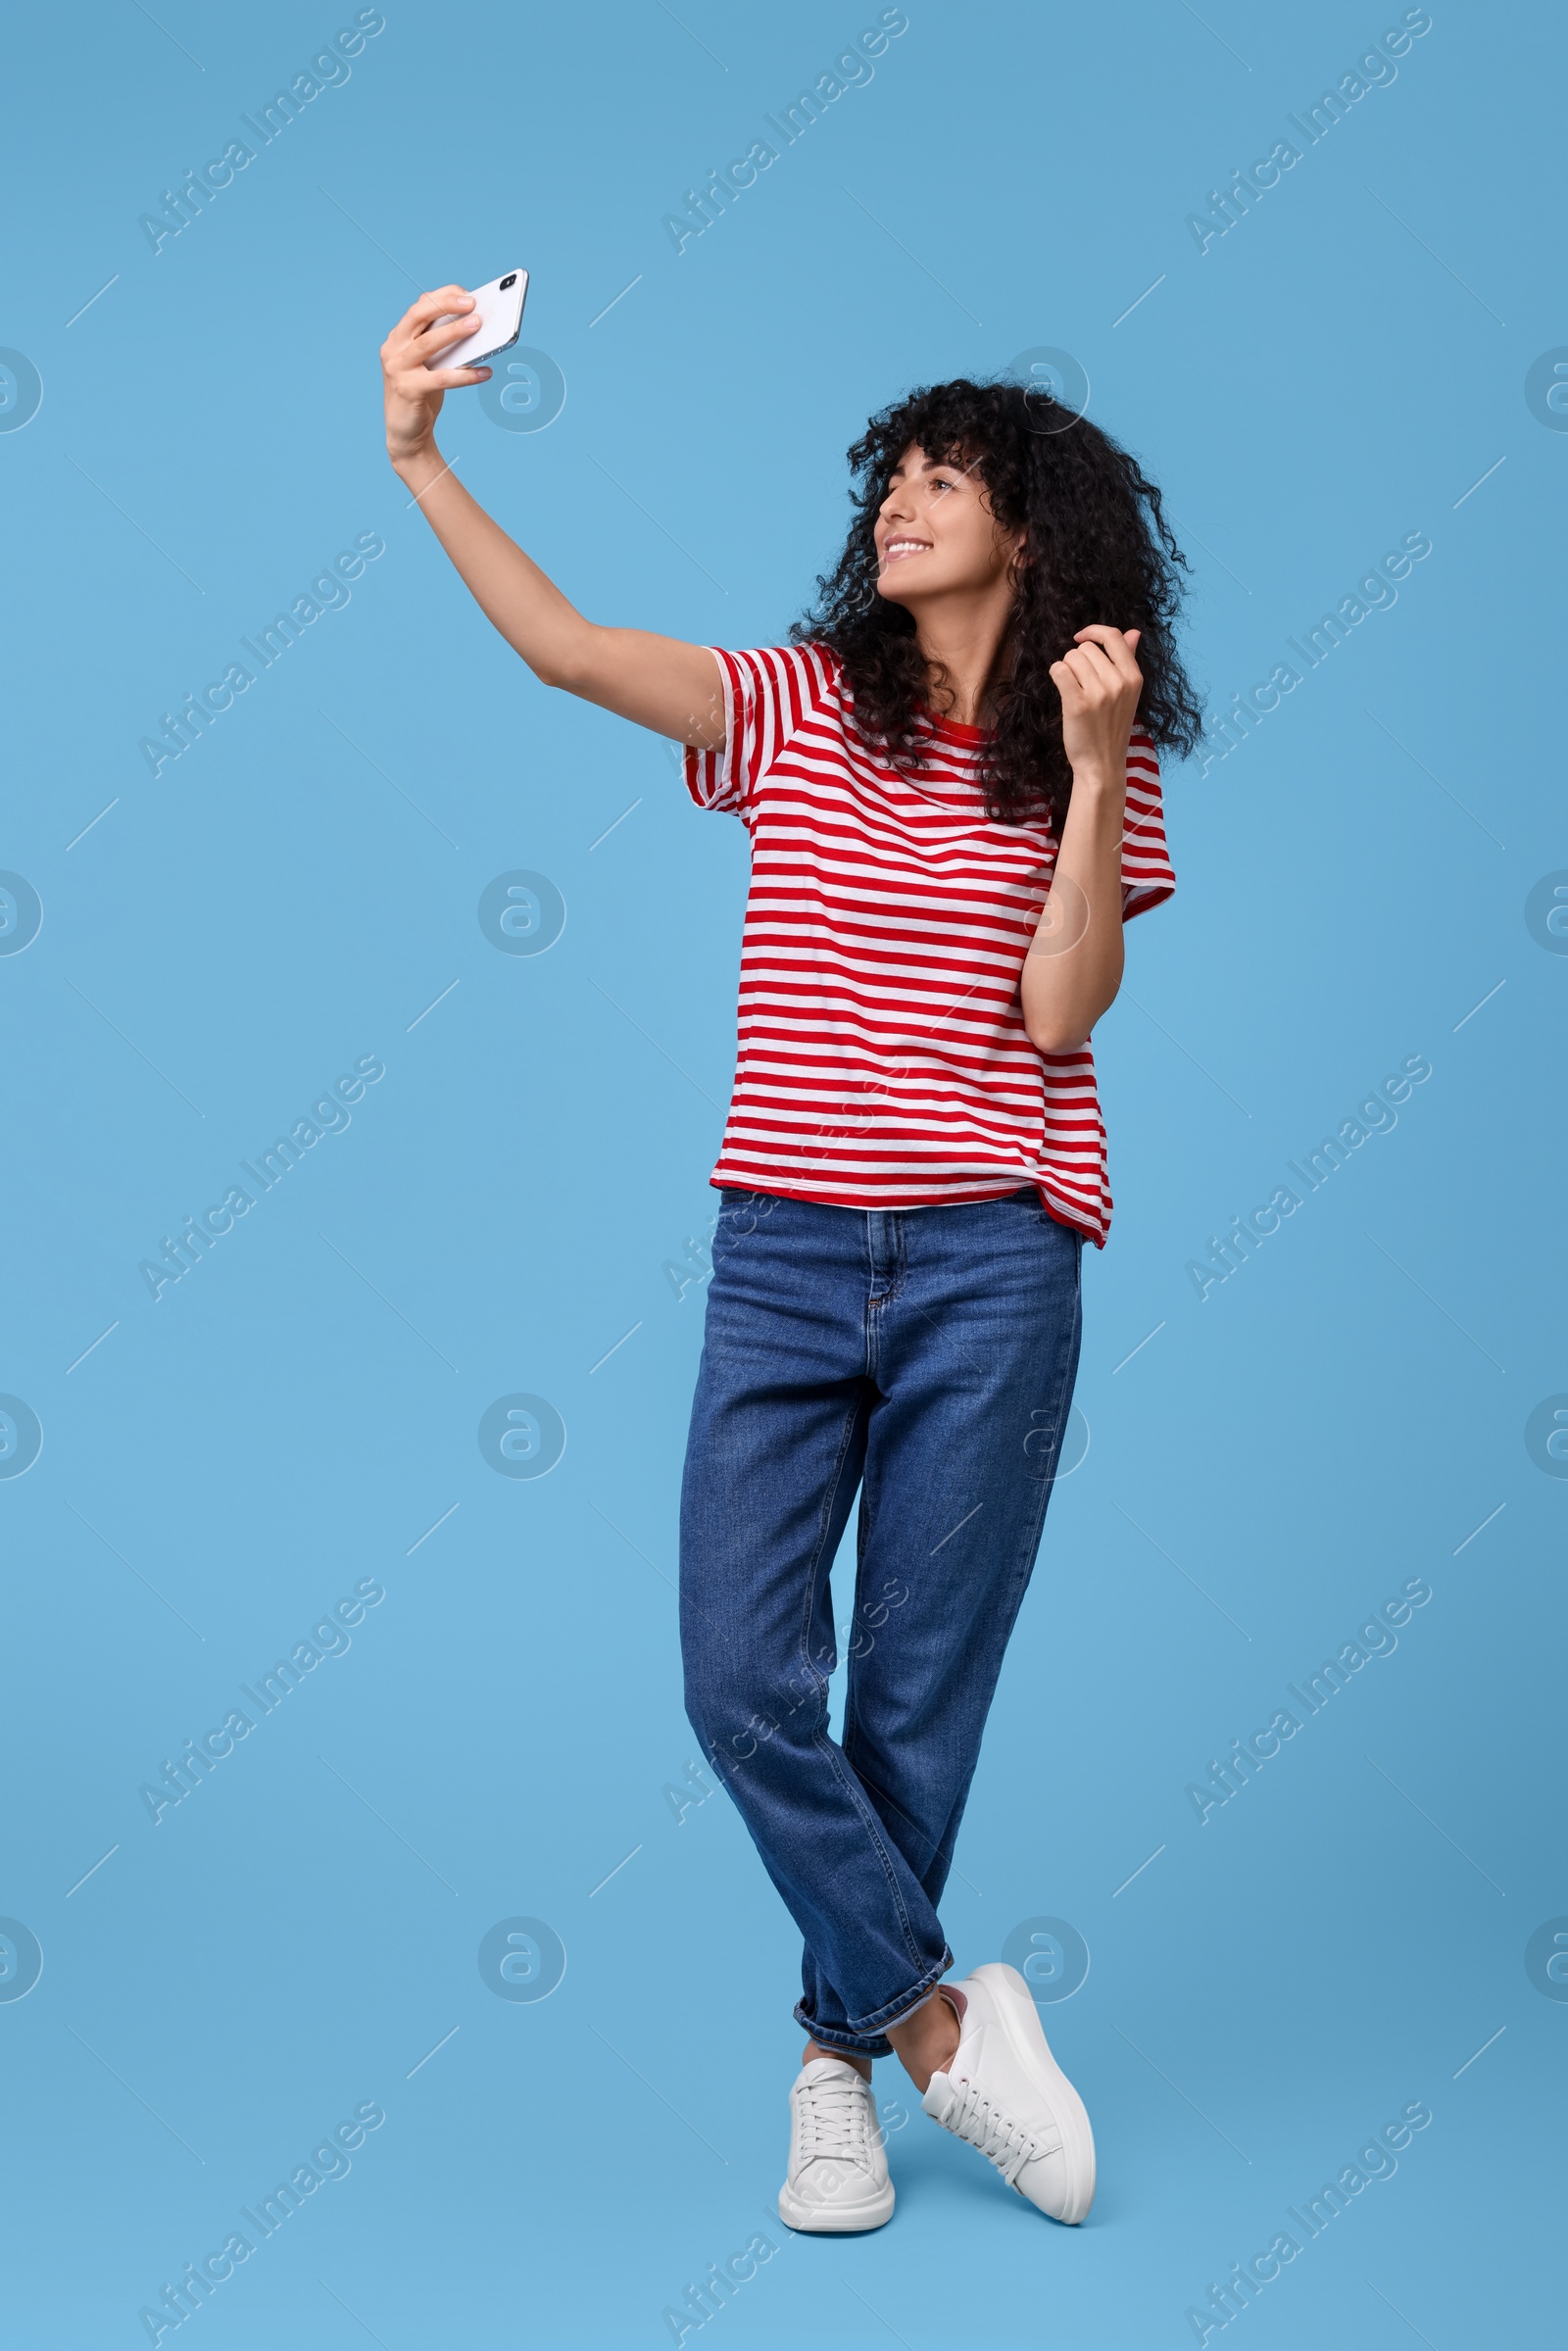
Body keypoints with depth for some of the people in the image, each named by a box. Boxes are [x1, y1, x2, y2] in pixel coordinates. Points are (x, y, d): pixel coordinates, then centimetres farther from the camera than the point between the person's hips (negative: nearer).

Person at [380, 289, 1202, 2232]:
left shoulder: (1096, 765, 5)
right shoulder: (801, 707, 7)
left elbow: (1058, 1009, -7)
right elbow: (569, 648, -7)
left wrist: (1091, 769, -12)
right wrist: (419, 459, -17)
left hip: (987, 1267, -1)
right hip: (783, 1251, 1)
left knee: (917, 1691, 5)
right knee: (741, 1674, -6)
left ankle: (842, 2056, 24)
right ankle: (939, 2017, 13)